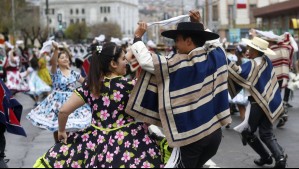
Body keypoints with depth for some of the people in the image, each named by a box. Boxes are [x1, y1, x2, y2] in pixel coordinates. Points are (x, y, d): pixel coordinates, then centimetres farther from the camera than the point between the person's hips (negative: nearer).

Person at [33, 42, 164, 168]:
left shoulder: (90, 85, -1)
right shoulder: (128, 85, -12)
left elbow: (64, 111, -1)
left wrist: (62, 131, 15)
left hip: (98, 140, 4)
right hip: (129, 142, -3)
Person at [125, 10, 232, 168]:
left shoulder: (178, 64, -16)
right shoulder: (216, 56, 0)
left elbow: (146, 61, -18)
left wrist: (138, 37, -3)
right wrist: (197, 25, 18)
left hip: (191, 135, -6)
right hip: (214, 131, 6)